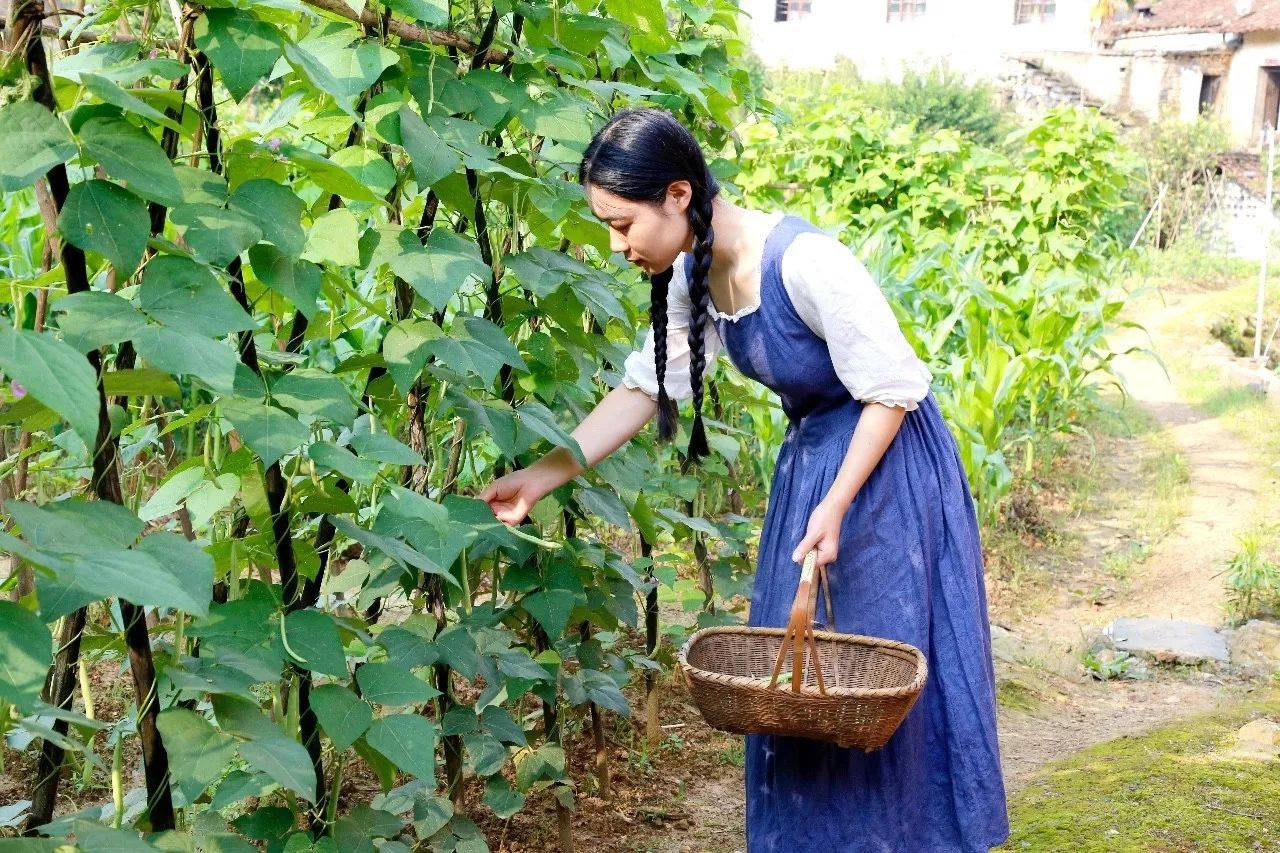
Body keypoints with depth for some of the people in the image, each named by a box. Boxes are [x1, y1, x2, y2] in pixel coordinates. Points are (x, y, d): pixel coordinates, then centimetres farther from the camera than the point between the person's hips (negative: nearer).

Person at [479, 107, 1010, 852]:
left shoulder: (805, 262, -28)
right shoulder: (693, 277, -5)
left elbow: (892, 388, -21)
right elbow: (645, 387, 3)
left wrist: (836, 506, -19)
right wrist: (541, 478, -1)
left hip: (887, 468, -7)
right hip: (808, 462, 7)